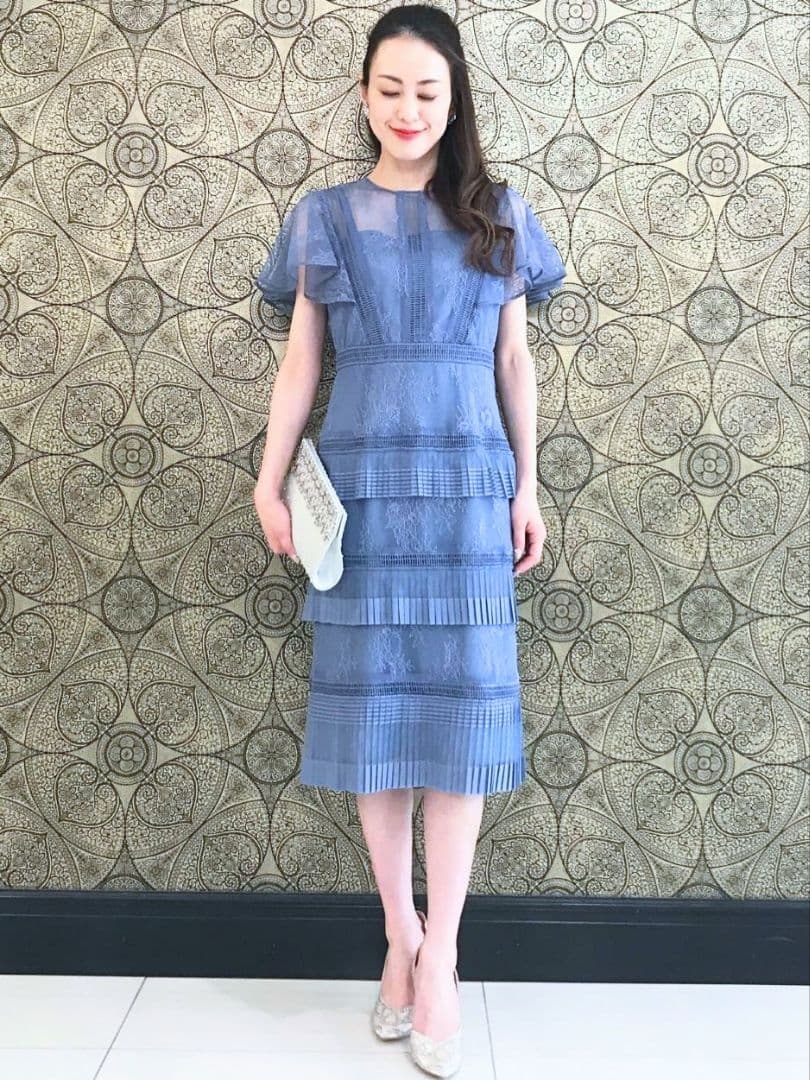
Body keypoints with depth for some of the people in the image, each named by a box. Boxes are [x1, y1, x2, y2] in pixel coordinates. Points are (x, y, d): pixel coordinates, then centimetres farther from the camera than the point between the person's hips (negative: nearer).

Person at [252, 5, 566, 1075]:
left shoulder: (498, 213, 10)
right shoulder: (324, 215, 9)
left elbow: (515, 360, 10)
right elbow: (300, 362, 8)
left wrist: (526, 487, 5)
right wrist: (270, 479, 0)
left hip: (466, 480, 0)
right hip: (359, 480, 1)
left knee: (458, 704, -2)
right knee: (371, 703, 2)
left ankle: (438, 956, 8)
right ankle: (402, 936, 18)